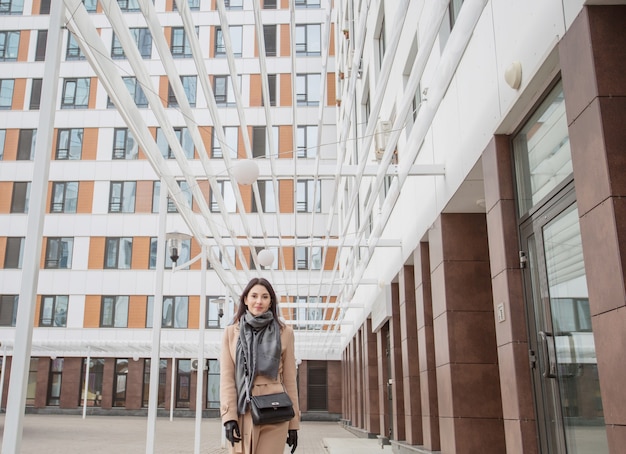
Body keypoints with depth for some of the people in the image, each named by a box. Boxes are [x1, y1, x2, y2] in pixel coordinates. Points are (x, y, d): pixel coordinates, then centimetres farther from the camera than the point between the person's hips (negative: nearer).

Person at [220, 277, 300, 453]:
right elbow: (227, 377, 2)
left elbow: (289, 379, 6)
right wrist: (229, 416, -10)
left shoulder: (284, 333, 6)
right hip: (243, 413, 1)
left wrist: (294, 423, 4)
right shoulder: (231, 332, 8)